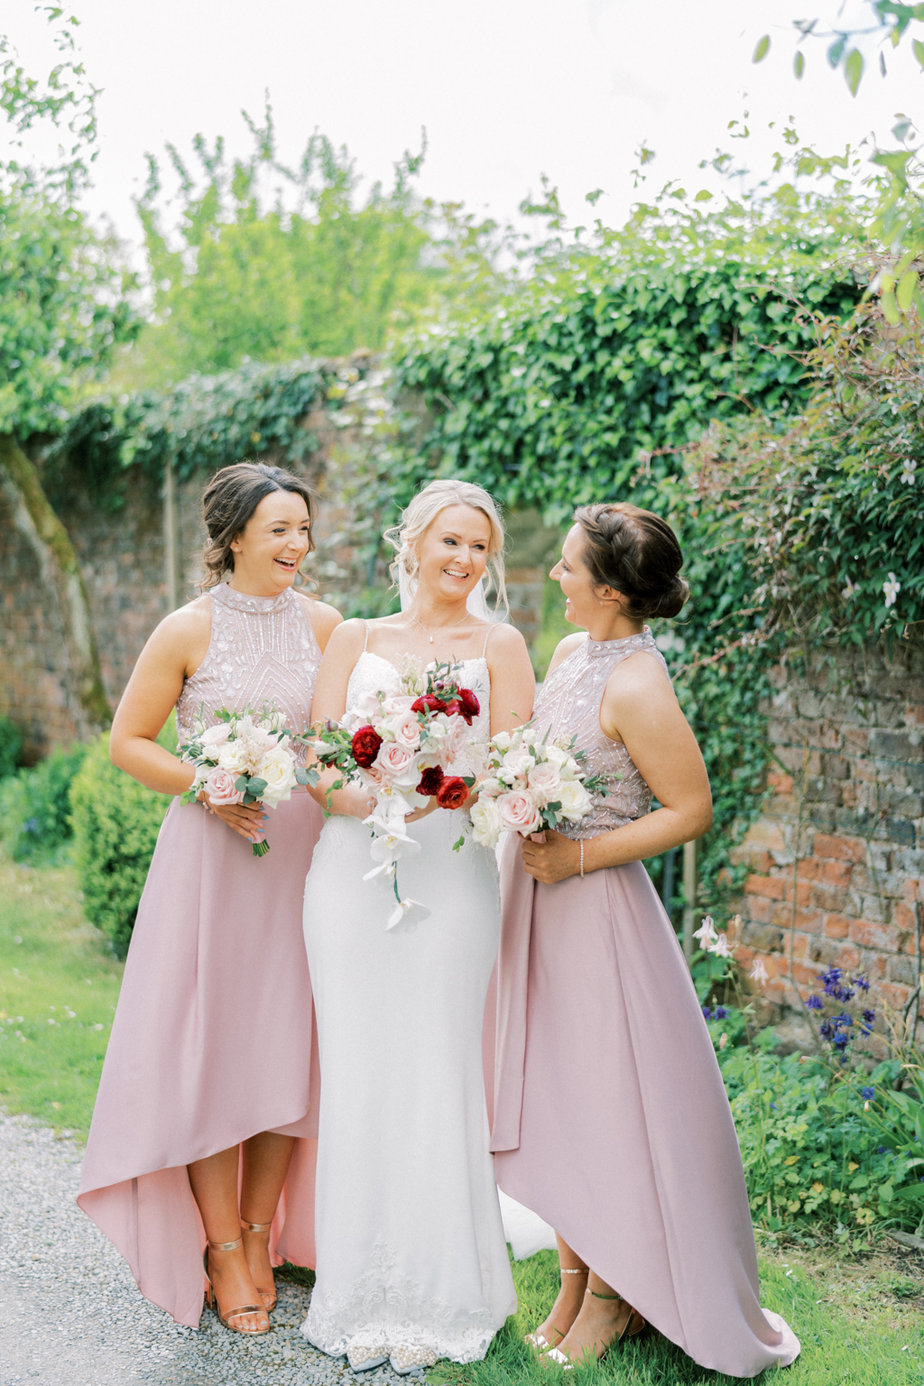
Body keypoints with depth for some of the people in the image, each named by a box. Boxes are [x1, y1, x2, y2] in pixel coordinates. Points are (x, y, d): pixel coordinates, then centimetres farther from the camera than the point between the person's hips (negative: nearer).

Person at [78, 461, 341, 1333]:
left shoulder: (323, 625, 4)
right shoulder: (189, 630, -6)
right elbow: (128, 741, -2)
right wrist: (207, 787, -15)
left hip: (303, 852, 3)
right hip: (211, 849, -3)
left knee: (286, 1044, 8)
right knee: (208, 1042, 1)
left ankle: (261, 1234, 23)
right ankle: (222, 1252, 14)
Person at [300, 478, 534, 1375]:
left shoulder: (497, 646, 9)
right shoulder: (355, 640, 14)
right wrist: (367, 797, -16)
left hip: (450, 871, -1)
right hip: (352, 870, 2)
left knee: (435, 1074, -2)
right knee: (356, 1071, 1)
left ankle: (432, 1299, 9)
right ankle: (359, 1294, 12)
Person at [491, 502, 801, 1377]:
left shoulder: (636, 688, -19)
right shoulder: (569, 653, 6)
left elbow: (691, 810, -18)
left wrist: (578, 856, -17)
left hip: (596, 903, -8)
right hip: (539, 900, 9)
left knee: (605, 1099, 3)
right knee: (548, 1089, 13)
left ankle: (615, 1291, 20)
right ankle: (575, 1280, 26)